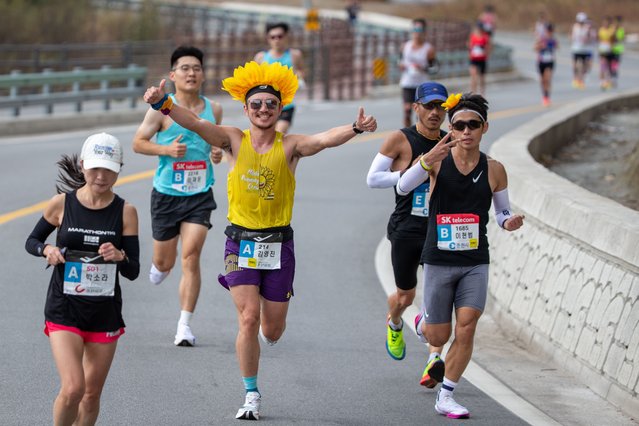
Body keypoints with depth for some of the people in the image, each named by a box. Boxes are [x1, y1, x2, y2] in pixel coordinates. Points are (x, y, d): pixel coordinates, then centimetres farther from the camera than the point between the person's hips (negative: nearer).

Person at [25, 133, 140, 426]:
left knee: (92, 394, 10)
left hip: (105, 312, 2)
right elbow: (31, 241, 11)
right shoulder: (61, 204, -5)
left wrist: (120, 256, -24)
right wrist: (47, 250, -11)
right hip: (64, 310, -2)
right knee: (72, 388, -17)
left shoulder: (125, 212, -3)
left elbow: (133, 272, -3)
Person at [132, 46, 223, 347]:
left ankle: (184, 325, -9)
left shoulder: (213, 109, 4)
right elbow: (138, 143, -3)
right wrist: (167, 149, -19)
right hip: (166, 194, -1)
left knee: (191, 256, -13)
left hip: (200, 195, 1)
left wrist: (218, 152, -1)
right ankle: (159, 266, 51)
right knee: (165, 262, 10)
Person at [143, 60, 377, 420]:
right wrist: (164, 104, -34)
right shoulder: (234, 141, -2)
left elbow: (325, 139, -22)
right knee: (249, 317, -11)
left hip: (278, 243, 1)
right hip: (241, 241, 0)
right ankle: (252, 396, 4)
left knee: (272, 332, 7)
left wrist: (356, 129, -41)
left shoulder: (290, 147, -4)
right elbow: (197, 125, -17)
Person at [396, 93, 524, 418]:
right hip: (439, 261, -1)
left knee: (466, 328, -10)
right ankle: (424, 320, 43)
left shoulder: (494, 170, 0)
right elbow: (403, 187, -23)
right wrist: (429, 158, -39)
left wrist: (509, 222, -13)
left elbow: (503, 212, 12)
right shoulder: (436, 160, -8)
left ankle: (446, 397, 3)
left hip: (475, 263, 1)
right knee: (438, 337, 6)